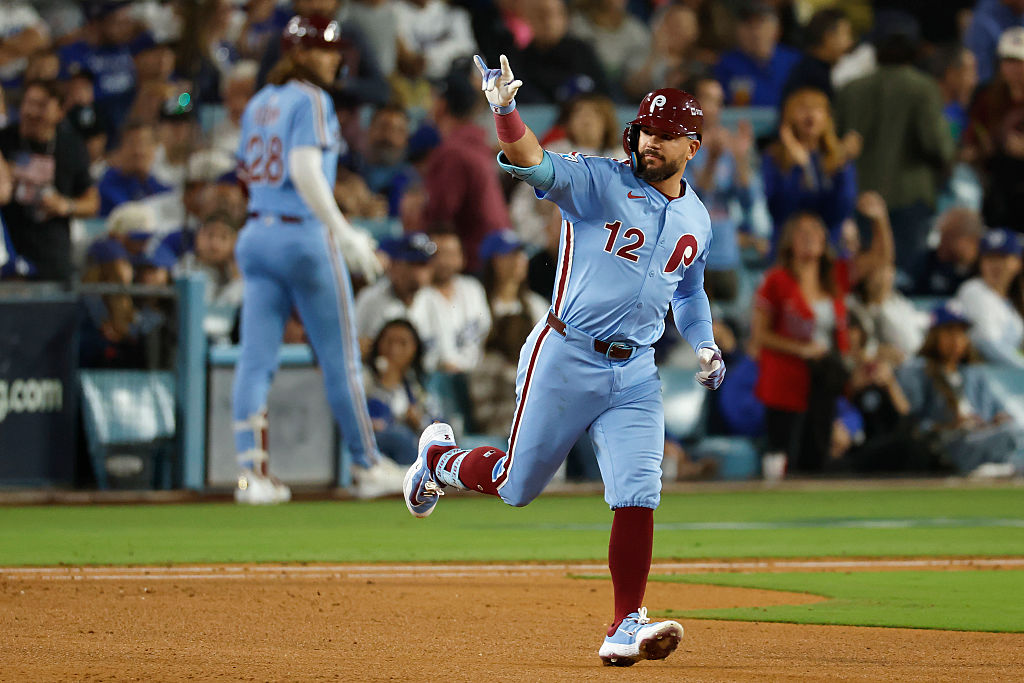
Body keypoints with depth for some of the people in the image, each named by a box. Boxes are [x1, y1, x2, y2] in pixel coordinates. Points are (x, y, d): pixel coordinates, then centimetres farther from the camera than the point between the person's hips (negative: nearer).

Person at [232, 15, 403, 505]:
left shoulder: (259, 104, 14)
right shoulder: (310, 100, -9)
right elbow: (305, 171, -21)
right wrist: (344, 234, -23)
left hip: (256, 236, 7)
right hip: (305, 236, -7)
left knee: (255, 358, 1)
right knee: (340, 357, 4)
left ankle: (251, 471, -7)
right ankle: (367, 467, 12)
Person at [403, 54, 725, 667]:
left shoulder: (697, 220, 11)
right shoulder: (599, 181, -9)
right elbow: (533, 162, -27)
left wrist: (706, 346, 13)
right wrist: (506, 111, -46)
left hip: (636, 374, 4)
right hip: (566, 360, -4)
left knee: (638, 495, -11)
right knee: (517, 485, 6)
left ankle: (627, 627, -10)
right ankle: (440, 458, 38)